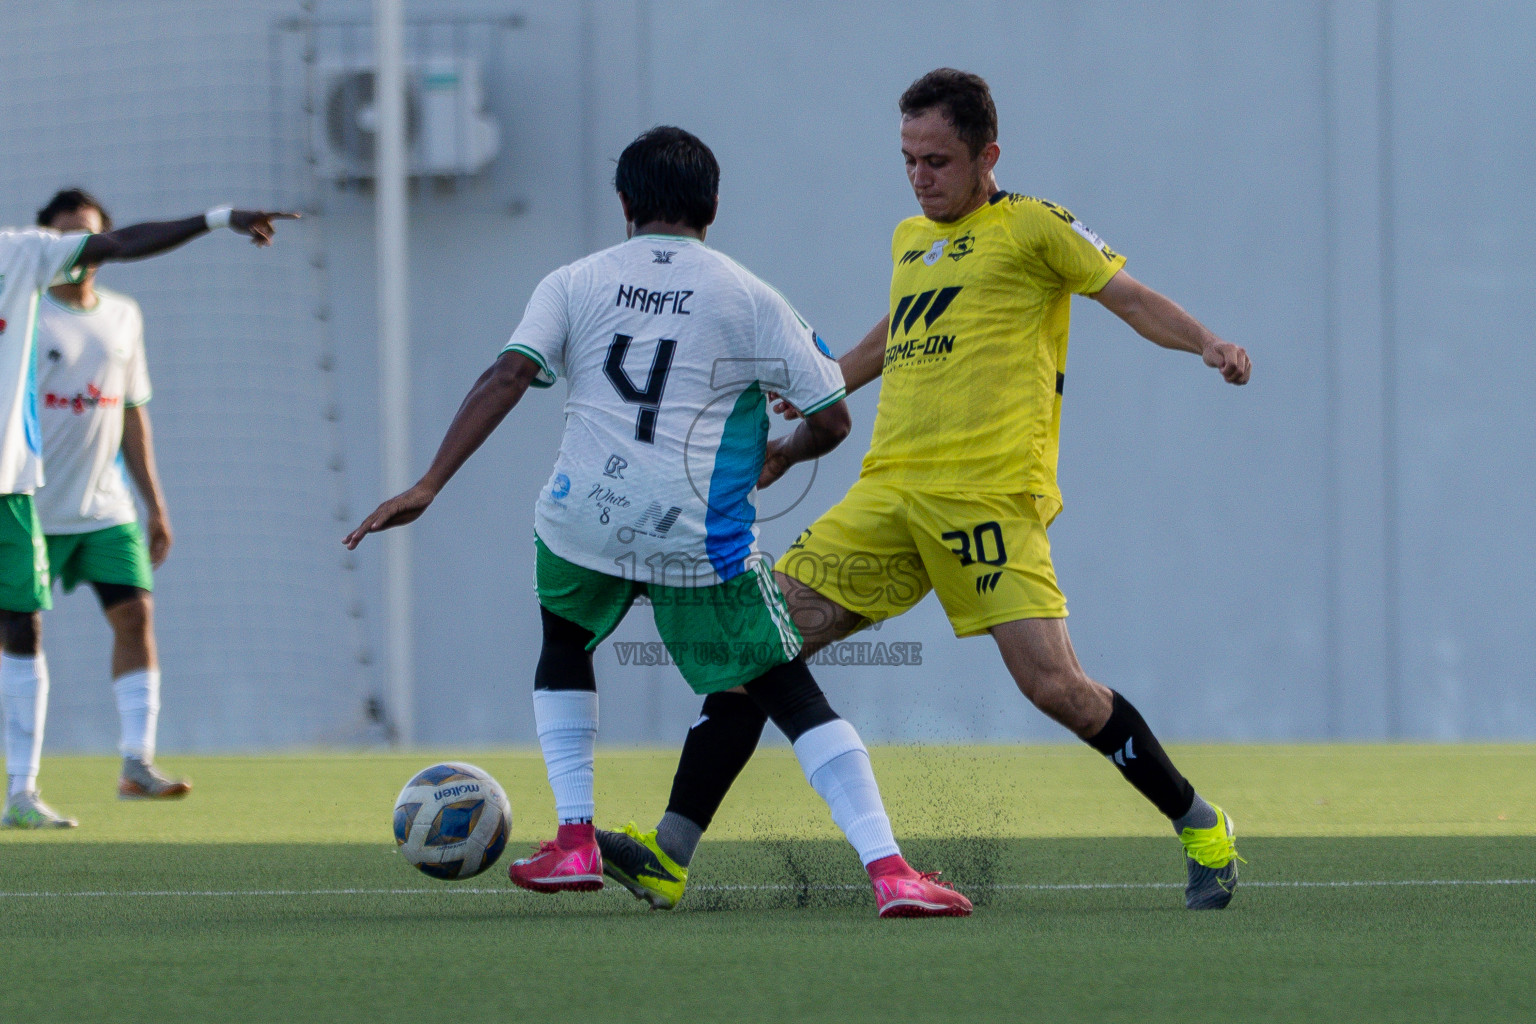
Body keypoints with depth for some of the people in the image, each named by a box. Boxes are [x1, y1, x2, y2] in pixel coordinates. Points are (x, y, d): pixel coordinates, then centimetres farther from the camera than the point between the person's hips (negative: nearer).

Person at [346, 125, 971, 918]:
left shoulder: (574, 284, 9)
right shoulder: (750, 299, 6)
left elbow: (507, 378, -5)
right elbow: (831, 419, 5)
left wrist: (428, 486, -9)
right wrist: (778, 458, 28)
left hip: (584, 518, 2)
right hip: (700, 538, -2)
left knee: (564, 645, 32)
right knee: (789, 694, 3)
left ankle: (574, 842, 21)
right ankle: (887, 869, -11)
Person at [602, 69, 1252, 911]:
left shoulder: (1031, 227, 2)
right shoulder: (910, 240, 21)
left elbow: (1130, 297, 0)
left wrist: (1208, 345, -18)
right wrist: (802, 419, 41)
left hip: (990, 495, -6)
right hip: (889, 494, 6)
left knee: (1053, 684, -16)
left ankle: (1200, 828, 6)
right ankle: (671, 850, -5)